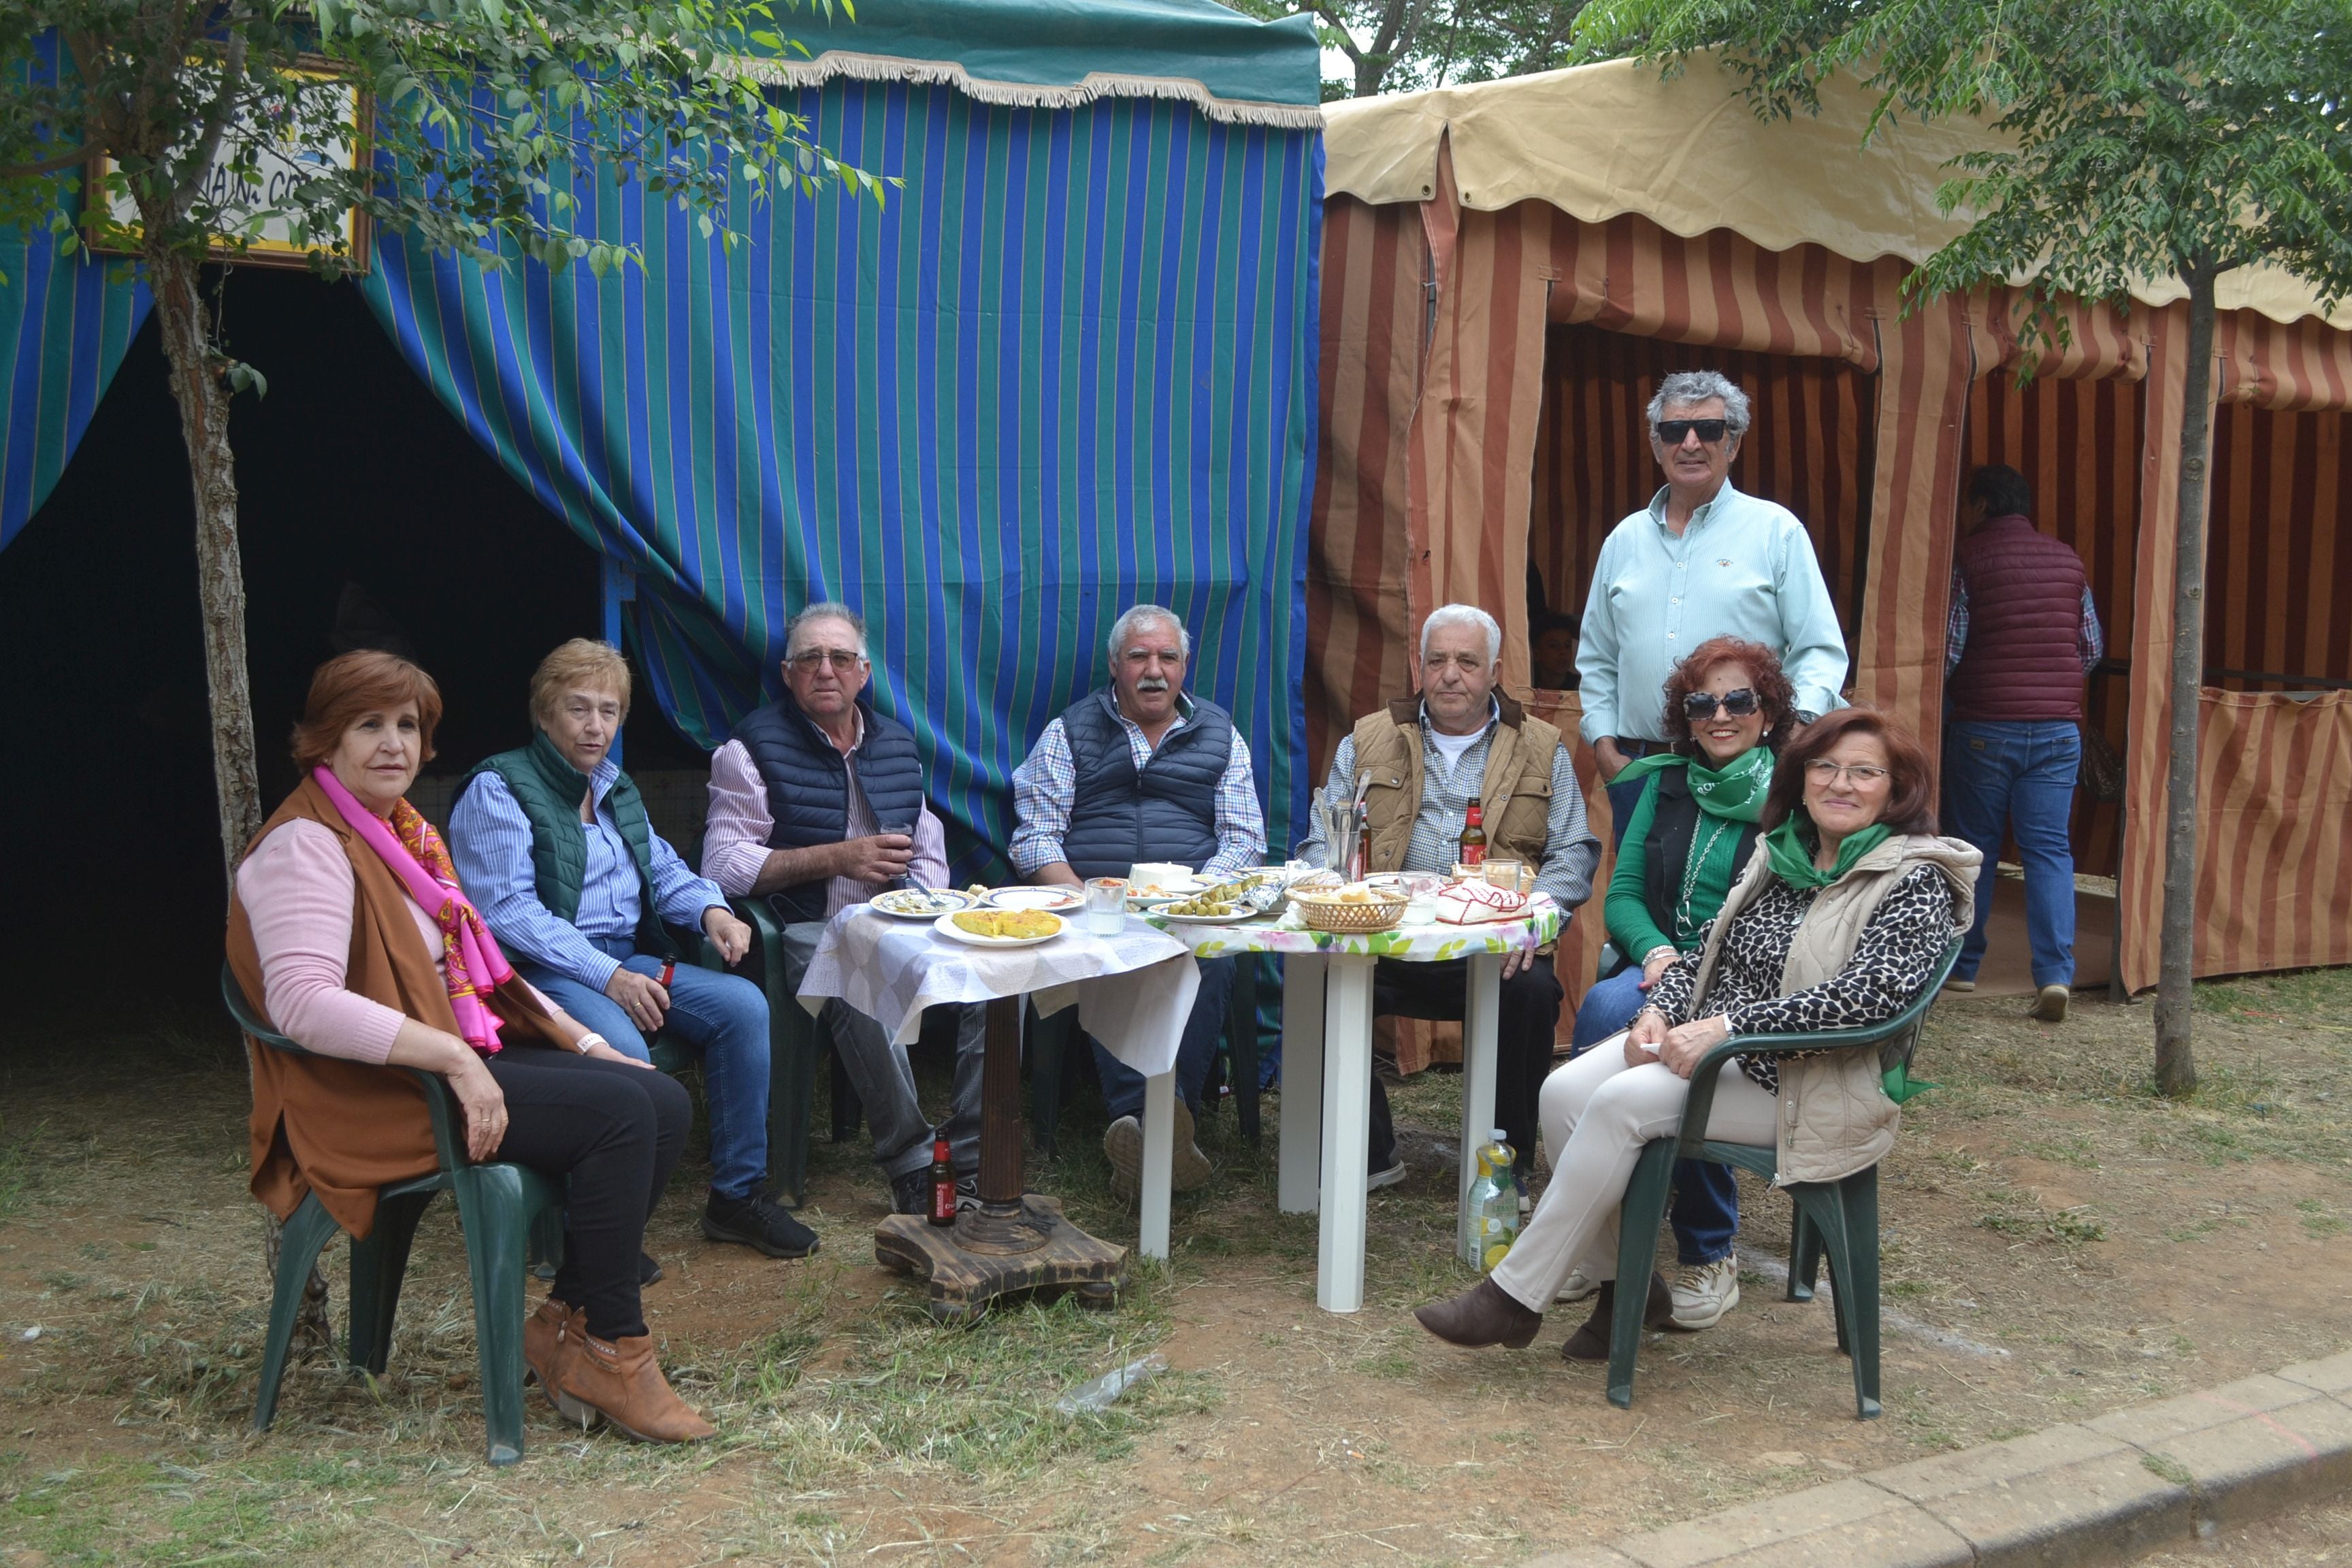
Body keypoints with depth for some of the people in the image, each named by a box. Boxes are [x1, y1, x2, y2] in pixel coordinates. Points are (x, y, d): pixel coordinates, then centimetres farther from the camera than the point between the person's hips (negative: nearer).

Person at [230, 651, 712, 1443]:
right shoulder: (306, 844, -12)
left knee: (666, 1103, -7)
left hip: (460, 1056, 9)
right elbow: (303, 1003, -26)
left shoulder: (401, 831, 18)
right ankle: (611, 1348, -11)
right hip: (376, 1092, -9)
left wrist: (583, 1040, 11)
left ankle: (566, 1320, -1)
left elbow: (476, 970, 22)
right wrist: (454, 1059, -31)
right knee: (621, 1112, -24)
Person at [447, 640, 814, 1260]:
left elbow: (662, 869, 23)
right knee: (621, 1046, -36)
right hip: (541, 971, -7)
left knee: (744, 1004, -15)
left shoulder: (615, 787, 19)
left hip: (627, 959, 7)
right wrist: (606, 975, -23)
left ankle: (737, 1196, -6)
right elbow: (506, 911, -15)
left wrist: (711, 909, -2)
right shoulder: (496, 790, -5)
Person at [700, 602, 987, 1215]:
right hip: (811, 931, -5)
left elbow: (929, 853, 22)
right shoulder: (753, 747, 1)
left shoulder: (894, 743, 18)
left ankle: (971, 1158, -18)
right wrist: (836, 858, -14)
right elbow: (724, 865, -9)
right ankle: (911, 1162, -24)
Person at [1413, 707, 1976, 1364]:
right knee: (1565, 1091, -18)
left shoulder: (1916, 881, -7)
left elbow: (1876, 988, -23)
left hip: (1798, 1083, -7)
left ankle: (1515, 1298, -16)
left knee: (1623, 1102, -28)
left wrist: (1726, 1026, -27)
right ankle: (1624, 1285, -1)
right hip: (1710, 1045, 7)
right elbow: (1705, 952, 16)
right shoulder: (1780, 855, 13)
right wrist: (1660, 1010, -8)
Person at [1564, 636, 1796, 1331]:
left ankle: (1708, 1253, -17)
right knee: (1607, 1006, -32)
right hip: (1667, 968, 4)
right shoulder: (1665, 784, 15)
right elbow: (1622, 895, 13)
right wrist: (1657, 951, -8)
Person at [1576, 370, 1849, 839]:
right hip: (1637, 768, 3)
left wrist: (1796, 722, -17)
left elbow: (1820, 652, 0)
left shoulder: (1777, 530, 3)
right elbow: (1597, 660, 18)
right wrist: (1604, 743, 6)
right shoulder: (1625, 539, 14)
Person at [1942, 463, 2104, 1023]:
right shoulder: (2067, 560, 9)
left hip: (1984, 727, -3)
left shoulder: (1968, 557, -5)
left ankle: (1962, 965, 17)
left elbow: (1948, 649, -10)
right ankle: (2055, 972, -10)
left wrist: (1940, 698, 7)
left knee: (1974, 846, 9)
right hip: (2058, 728, 3)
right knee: (2050, 848, 1)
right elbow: (2093, 648, 13)